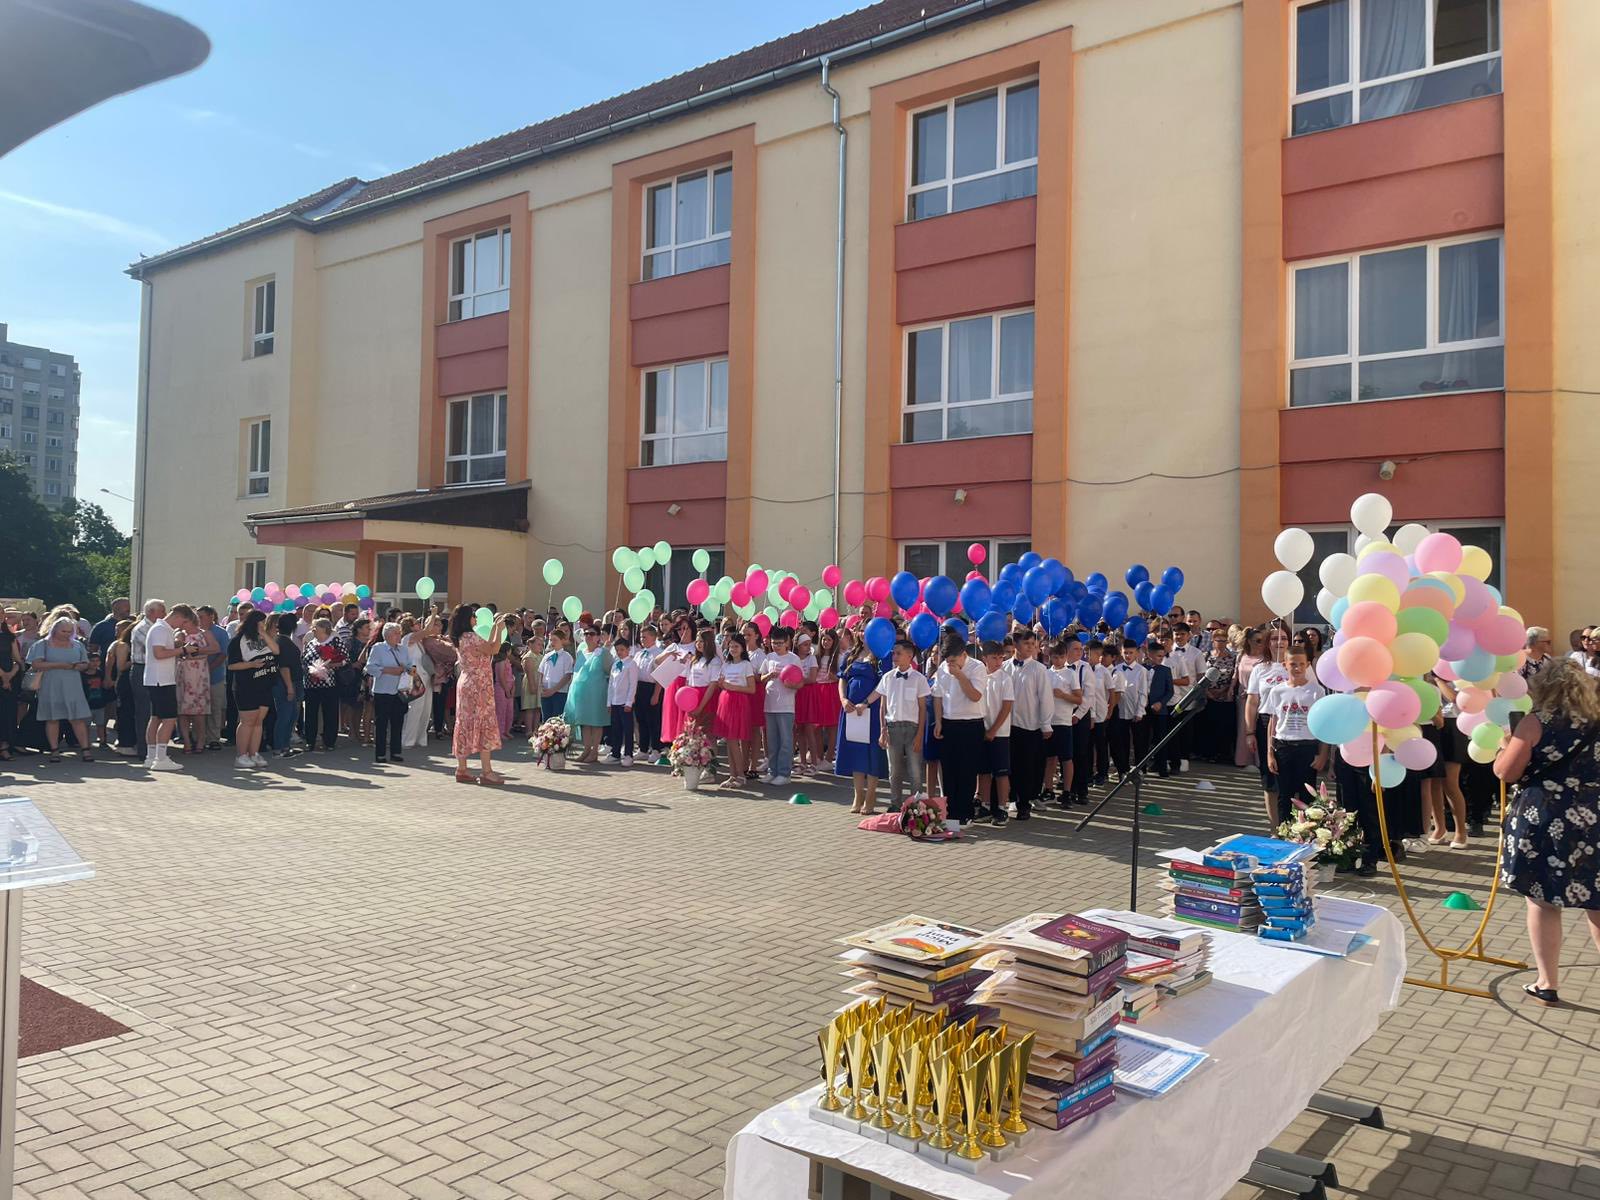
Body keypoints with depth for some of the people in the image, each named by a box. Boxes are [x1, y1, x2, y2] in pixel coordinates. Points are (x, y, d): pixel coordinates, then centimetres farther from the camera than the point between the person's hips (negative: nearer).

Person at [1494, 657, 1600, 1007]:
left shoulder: (1536, 722, -9)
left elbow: (1506, 772, -8)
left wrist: (1506, 745, 9)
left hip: (1544, 820, -4)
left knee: (1542, 900, 5)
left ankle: (1547, 984, 12)